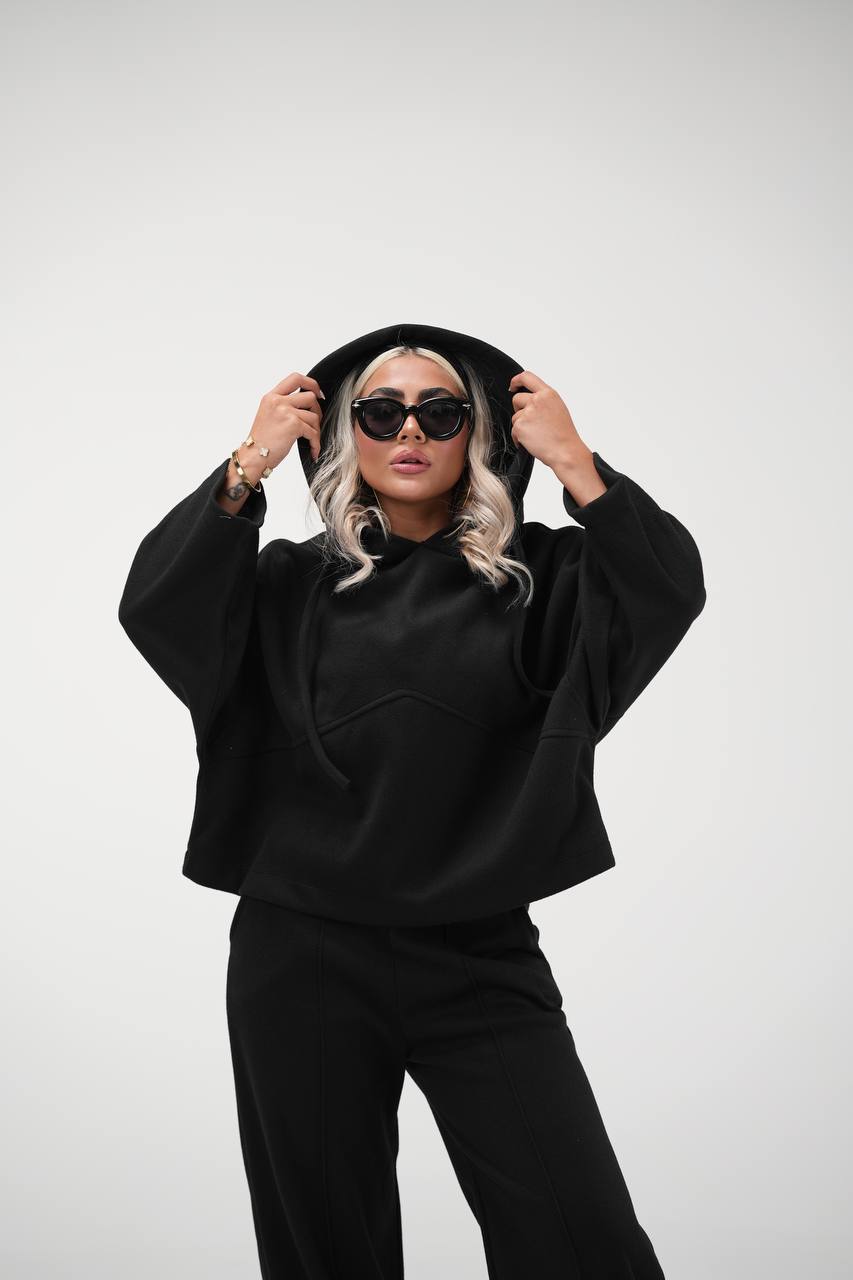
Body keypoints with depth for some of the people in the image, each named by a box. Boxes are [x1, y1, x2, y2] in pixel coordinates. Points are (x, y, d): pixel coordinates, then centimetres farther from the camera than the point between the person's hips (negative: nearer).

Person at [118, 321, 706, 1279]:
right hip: (304, 957, 1)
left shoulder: (536, 577, 5)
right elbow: (154, 605, -10)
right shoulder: (292, 585, 6)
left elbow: (671, 589, -11)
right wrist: (250, 464, -13)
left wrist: (573, 462, -15)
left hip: (482, 957, 0)